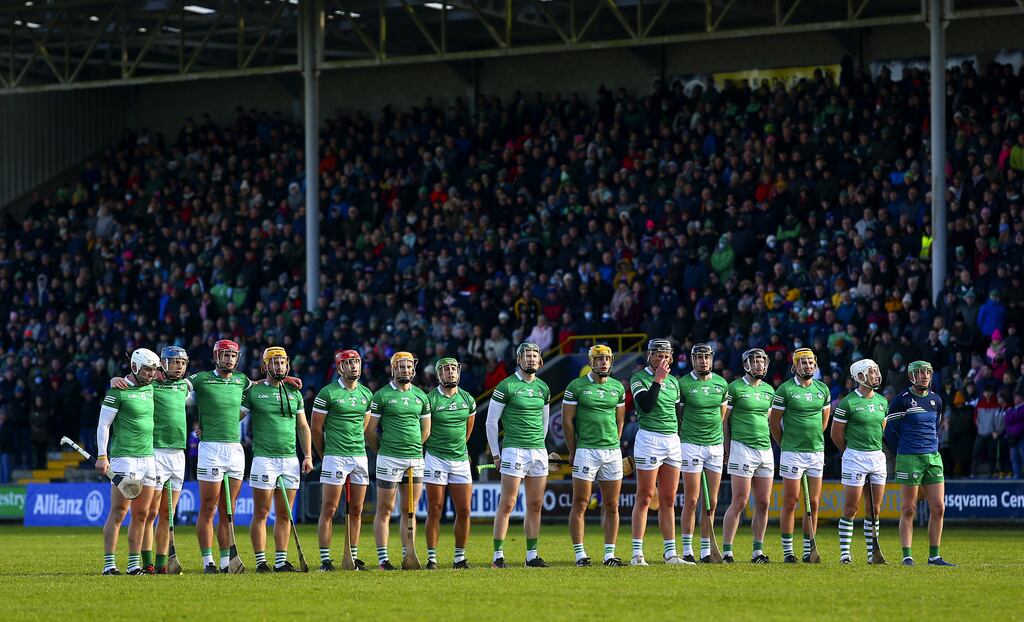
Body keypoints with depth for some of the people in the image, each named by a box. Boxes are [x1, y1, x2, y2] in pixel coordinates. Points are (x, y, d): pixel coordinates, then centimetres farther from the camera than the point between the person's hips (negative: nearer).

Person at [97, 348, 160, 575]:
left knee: (141, 514, 6)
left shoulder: (150, 389, 14)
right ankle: (109, 563, -8)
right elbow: (103, 424, -6)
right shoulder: (118, 391, -6)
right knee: (118, 512, -9)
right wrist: (102, 456, -11)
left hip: (148, 458, 7)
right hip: (124, 458, -7)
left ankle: (134, 564, 11)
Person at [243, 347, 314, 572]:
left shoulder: (294, 393, 13)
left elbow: (303, 426, 17)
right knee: (261, 514, -3)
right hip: (264, 459, -4)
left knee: (284, 514, 6)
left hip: (290, 459, 4)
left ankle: (281, 561, 10)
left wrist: (308, 456, 10)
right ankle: (261, 561, -1)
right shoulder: (254, 392, 0)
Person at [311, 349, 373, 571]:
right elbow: (316, 428, 0)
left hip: (360, 457, 6)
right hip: (335, 458, -6)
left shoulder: (366, 394, 12)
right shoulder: (328, 393, -5)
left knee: (356, 510, 7)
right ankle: (325, 559, -4)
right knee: (329, 509, -5)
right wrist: (325, 455, 7)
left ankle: (353, 557, 14)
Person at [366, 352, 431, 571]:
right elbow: (370, 429, 0)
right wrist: (382, 451, 7)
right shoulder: (382, 395, -3)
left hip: (416, 459, 5)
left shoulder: (420, 396, 12)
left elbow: (426, 431, 21)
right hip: (389, 460, -5)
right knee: (385, 510, -2)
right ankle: (383, 559, -1)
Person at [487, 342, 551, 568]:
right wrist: (495, 454, 0)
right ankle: (498, 556, -6)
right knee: (507, 504, -7)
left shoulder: (543, 388, 13)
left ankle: (532, 555, 10)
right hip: (514, 450, -6)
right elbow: (491, 421, -1)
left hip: (538, 452, 6)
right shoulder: (506, 386, -4)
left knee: (535, 505, 5)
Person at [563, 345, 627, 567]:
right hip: (586, 450, -4)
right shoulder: (576, 387, -2)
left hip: (612, 451, 4)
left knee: (612, 506, 4)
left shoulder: (617, 388, 10)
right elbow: (567, 421, 0)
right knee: (580, 504, -4)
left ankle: (610, 554, 9)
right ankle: (579, 554, -1)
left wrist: (613, 446, 13)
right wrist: (573, 452, 0)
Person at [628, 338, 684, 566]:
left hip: (672, 441, 6)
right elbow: (646, 405, -20)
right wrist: (658, 379, -16)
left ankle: (670, 553, 10)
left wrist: (684, 444, 19)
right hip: (649, 439, -6)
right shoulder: (639, 379, -4)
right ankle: (637, 553, -5)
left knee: (668, 500, 7)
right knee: (645, 497, -6)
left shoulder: (673, 382, 15)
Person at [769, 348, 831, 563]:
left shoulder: (822, 389, 10)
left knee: (813, 503, 5)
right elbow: (773, 422, 0)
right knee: (791, 502, -2)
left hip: (817, 451, 5)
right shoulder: (785, 389, -5)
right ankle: (787, 551, 3)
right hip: (792, 453, -5)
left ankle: (808, 551, 10)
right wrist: (785, 444, 6)